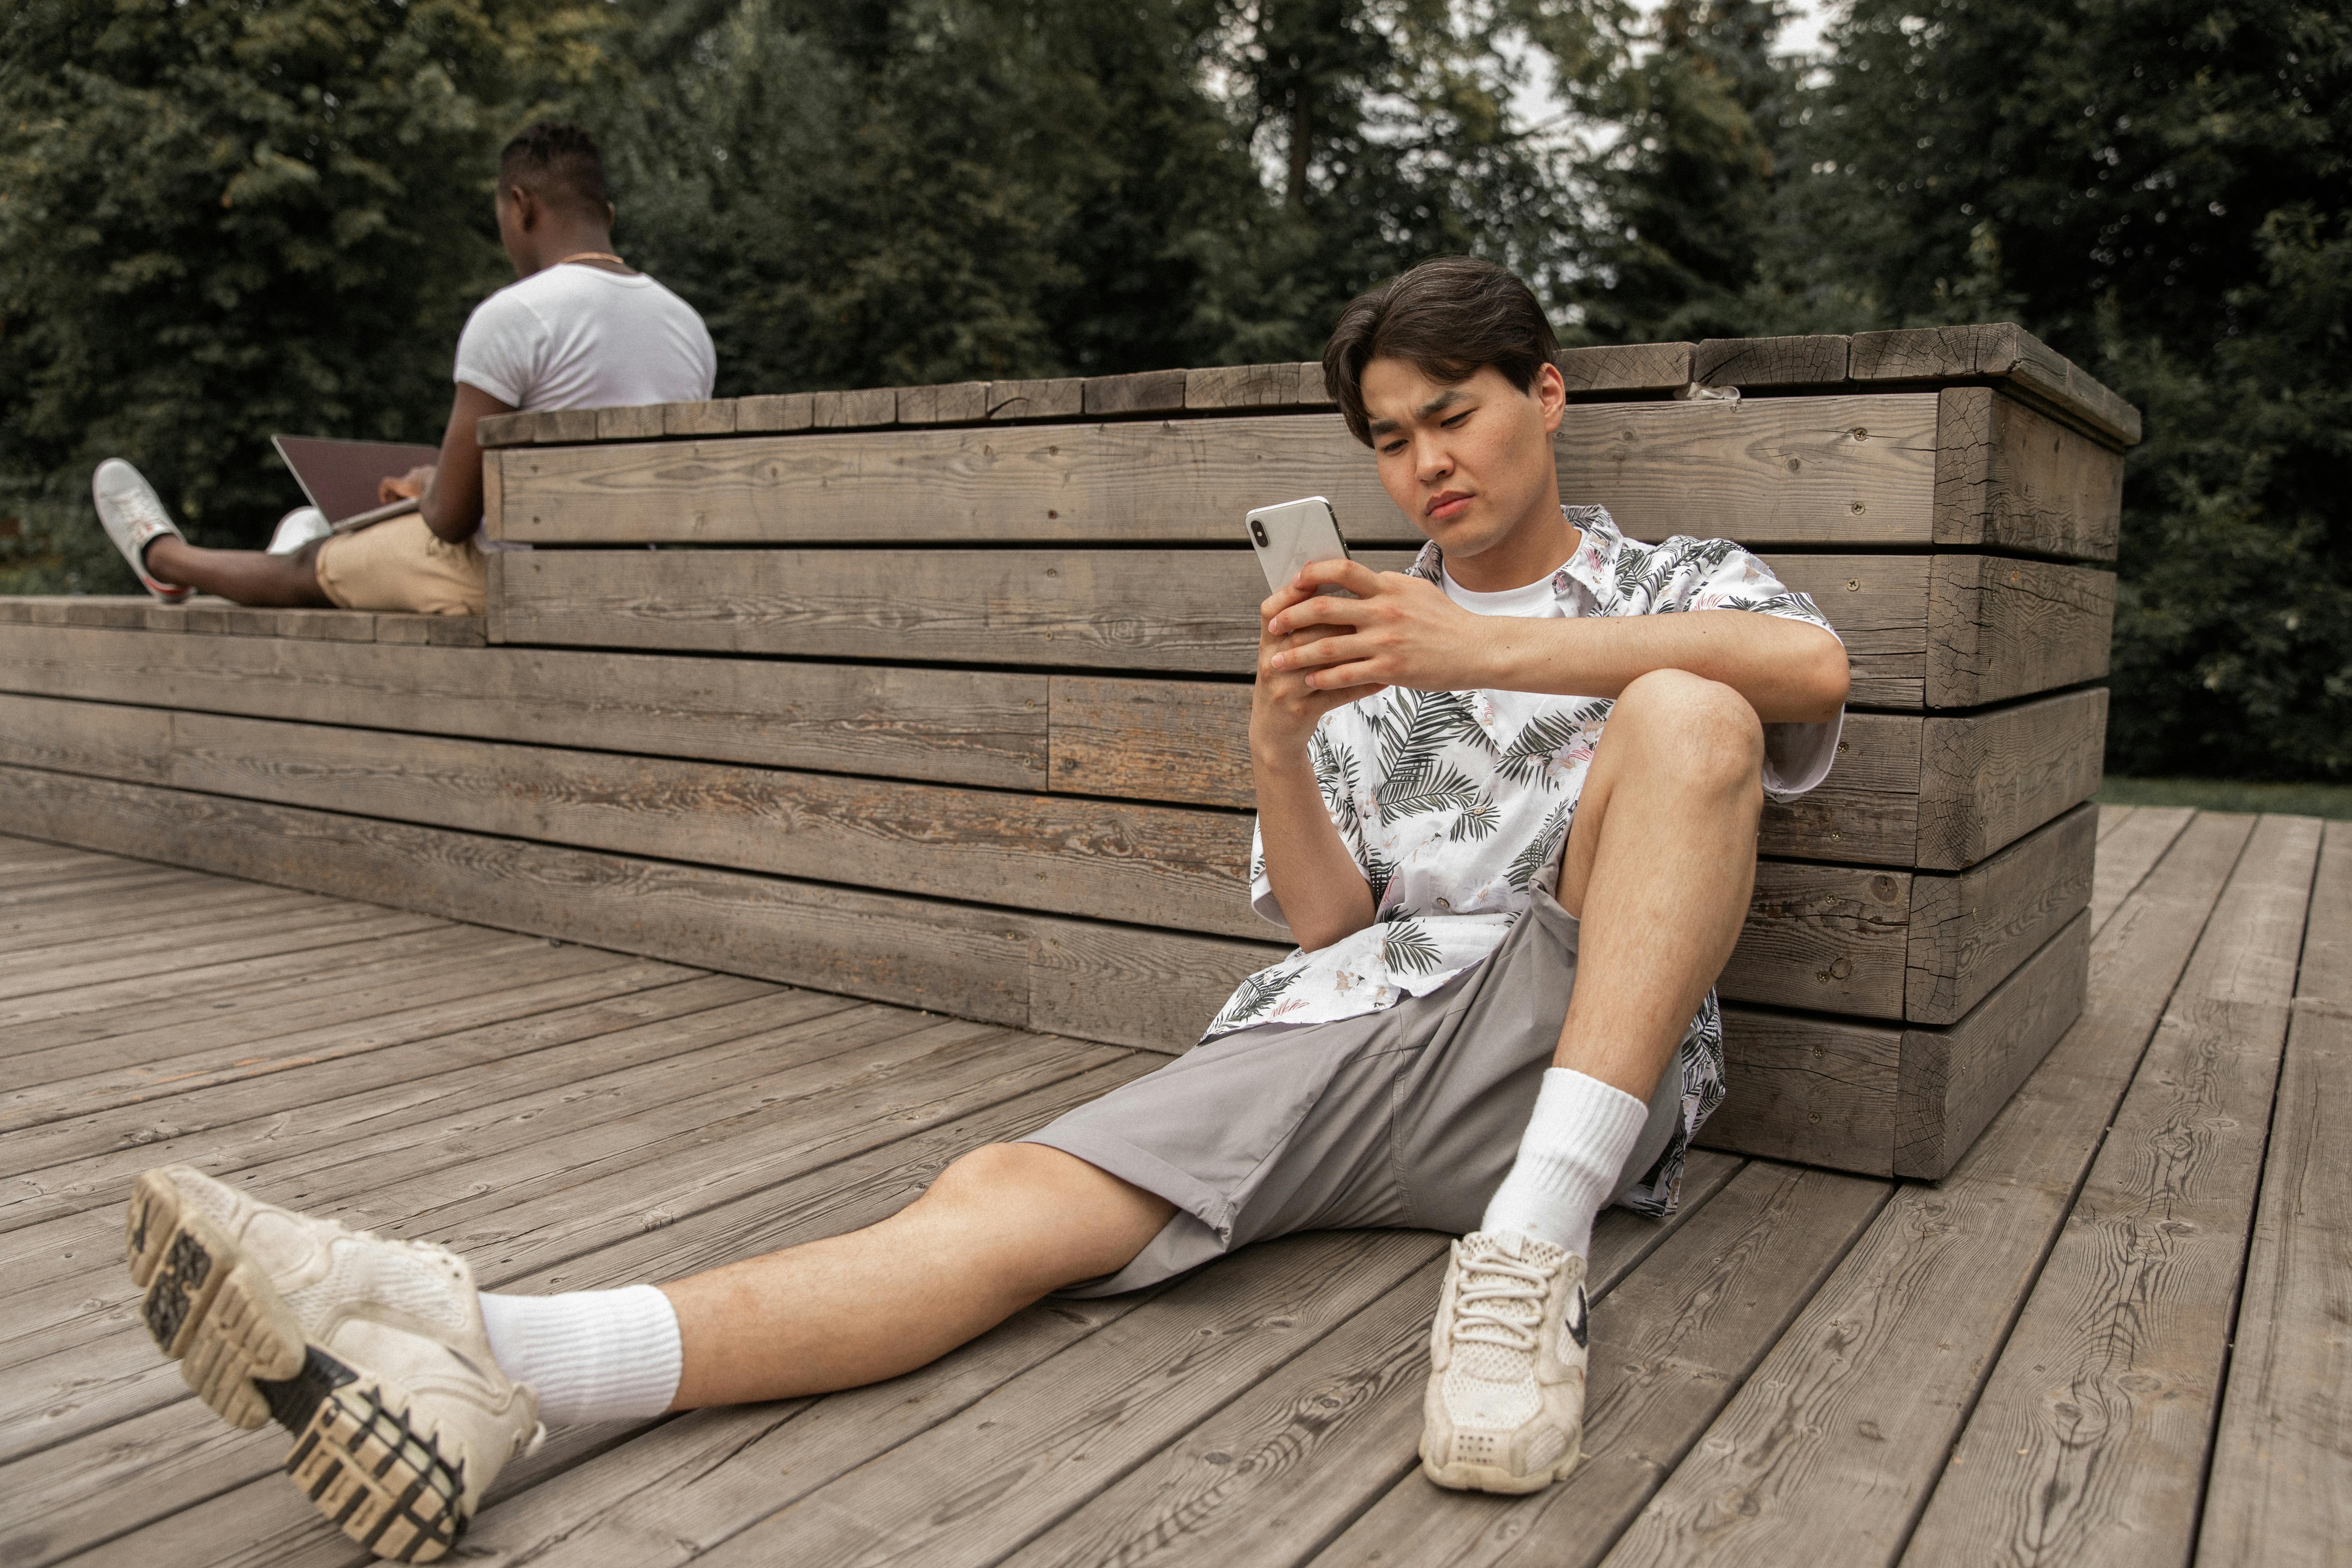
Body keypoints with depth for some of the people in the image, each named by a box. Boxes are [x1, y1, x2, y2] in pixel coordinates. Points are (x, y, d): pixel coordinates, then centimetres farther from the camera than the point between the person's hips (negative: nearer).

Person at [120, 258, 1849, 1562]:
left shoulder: (1680, 583, 17)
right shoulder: (1359, 632, 23)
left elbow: (1817, 666, -11)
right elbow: (1327, 926, 12)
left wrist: (1483, 649, -19)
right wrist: (1279, 750, -8)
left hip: (1568, 1043, -1)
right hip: (1343, 1029, 2)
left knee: (1683, 712, -27)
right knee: (1009, 1196, -23)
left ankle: (1531, 1254, -36)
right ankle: (481, 1365, -40)